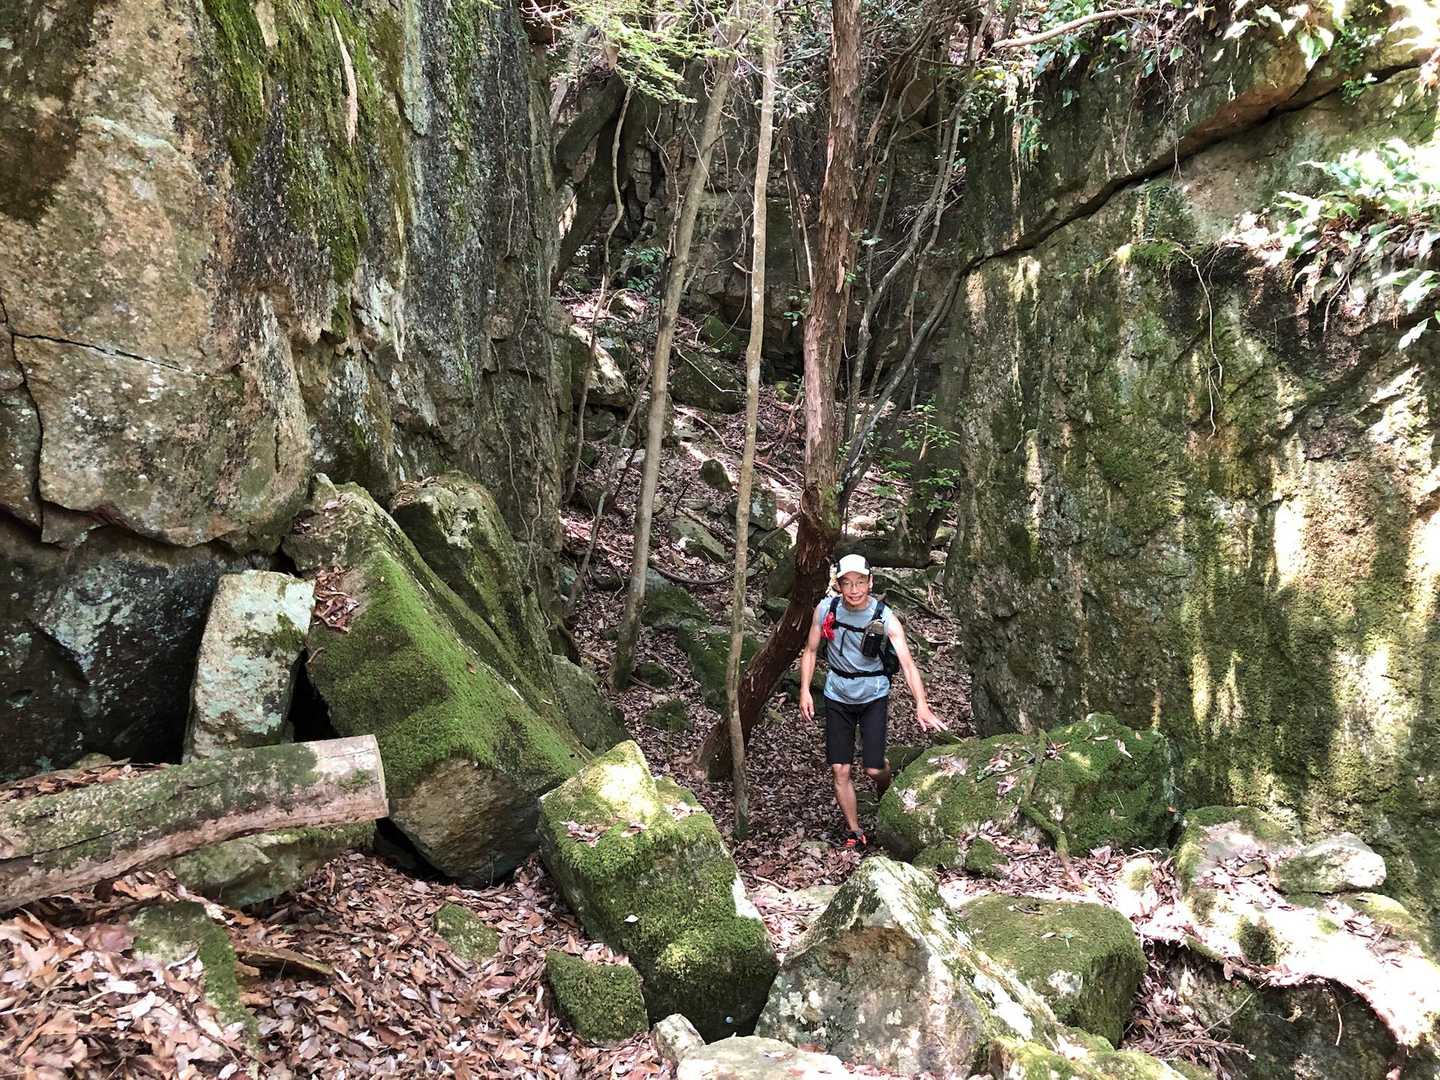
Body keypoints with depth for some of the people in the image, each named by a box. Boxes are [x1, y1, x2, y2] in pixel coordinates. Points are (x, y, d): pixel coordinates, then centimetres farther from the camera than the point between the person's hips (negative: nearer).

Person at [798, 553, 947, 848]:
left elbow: (907, 663, -26)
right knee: (839, 770, 1)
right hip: (837, 697, 3)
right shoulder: (826, 610, -11)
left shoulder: (885, 618, -19)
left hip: (873, 696, -2)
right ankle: (855, 831, 19)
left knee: (874, 768, -8)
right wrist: (805, 691, -8)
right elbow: (810, 651, 2)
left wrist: (921, 705, -38)